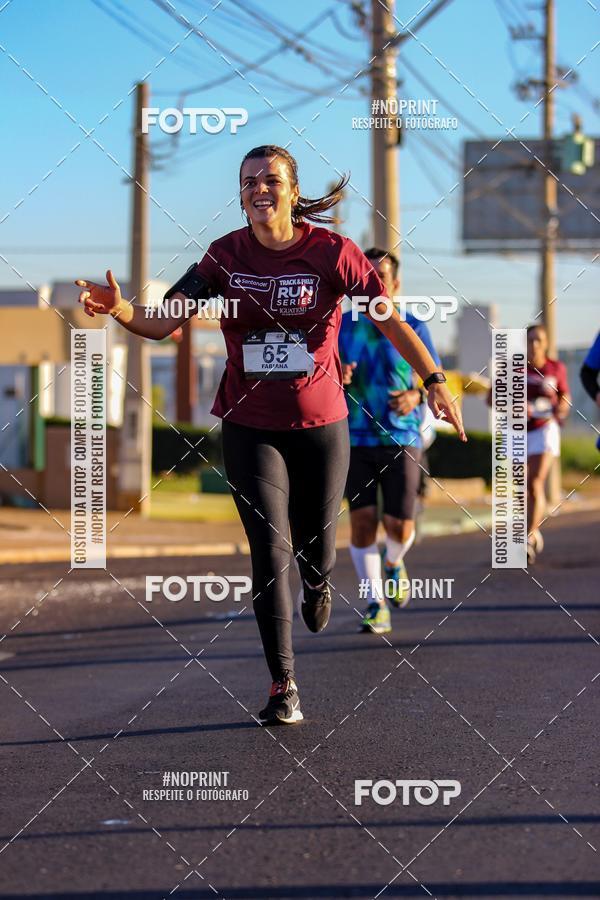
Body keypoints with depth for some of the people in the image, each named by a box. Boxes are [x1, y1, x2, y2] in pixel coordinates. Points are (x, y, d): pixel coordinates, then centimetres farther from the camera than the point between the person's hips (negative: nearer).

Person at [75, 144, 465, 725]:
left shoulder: (332, 252, -10)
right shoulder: (225, 256, -5)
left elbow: (391, 320, -6)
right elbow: (163, 323, -10)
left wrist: (433, 381, -14)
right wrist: (120, 311, -31)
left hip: (320, 422, 0)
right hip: (250, 427, 0)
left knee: (314, 549, 11)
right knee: (270, 553, -7)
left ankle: (317, 587, 51)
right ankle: (283, 685, 2)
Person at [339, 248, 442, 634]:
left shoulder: (413, 328, 0)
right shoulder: (341, 327, 3)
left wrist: (416, 396, -17)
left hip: (402, 439, -1)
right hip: (356, 440, 1)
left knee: (400, 526, -6)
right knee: (363, 520, -7)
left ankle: (393, 562, 30)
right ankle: (375, 604, 3)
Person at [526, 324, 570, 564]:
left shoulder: (556, 368, -3)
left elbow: (565, 397, 10)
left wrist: (562, 409, -13)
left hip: (544, 429, -2)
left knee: (535, 485, -17)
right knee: (524, 489, 11)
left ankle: (527, 540, -18)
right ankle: (534, 531, 35)